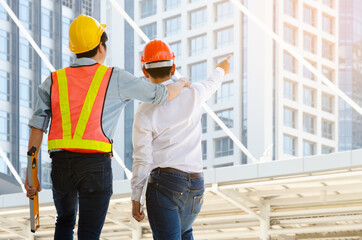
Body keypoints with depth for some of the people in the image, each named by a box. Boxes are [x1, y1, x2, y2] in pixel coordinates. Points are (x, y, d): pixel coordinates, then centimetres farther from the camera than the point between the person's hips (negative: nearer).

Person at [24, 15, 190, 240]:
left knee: (65, 221, 27)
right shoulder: (115, 78, 2)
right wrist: (181, 83, 28)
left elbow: (37, 128, 5)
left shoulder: (54, 81, 11)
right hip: (95, 165, -4)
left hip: (61, 164, 4)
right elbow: (163, 95, 5)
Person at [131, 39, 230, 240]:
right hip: (196, 186, 5)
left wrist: (135, 199, 3)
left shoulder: (144, 112, -7)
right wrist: (221, 70, 52)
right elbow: (211, 84, 29)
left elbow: (142, 160, -7)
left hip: (165, 181, -5)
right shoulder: (192, 95, 3)